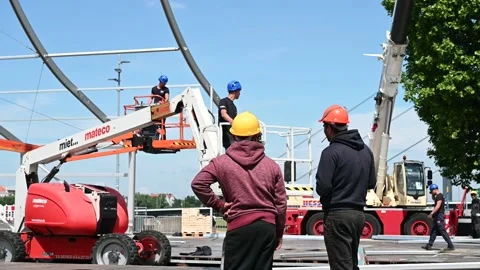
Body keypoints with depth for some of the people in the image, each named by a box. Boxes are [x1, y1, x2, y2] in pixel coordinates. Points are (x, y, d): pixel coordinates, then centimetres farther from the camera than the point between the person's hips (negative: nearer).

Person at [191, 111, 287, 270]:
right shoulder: (271, 165, 7)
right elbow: (281, 203, 7)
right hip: (267, 227, 3)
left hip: (239, 226, -3)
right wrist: (279, 234, 17)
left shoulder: (222, 162, -1)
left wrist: (218, 205, 0)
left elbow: (198, 184, -12)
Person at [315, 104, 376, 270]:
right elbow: (371, 183, 16)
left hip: (337, 215, -8)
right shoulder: (366, 150, 9)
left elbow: (322, 187, -19)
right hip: (358, 214, 8)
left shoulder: (332, 152, -15)